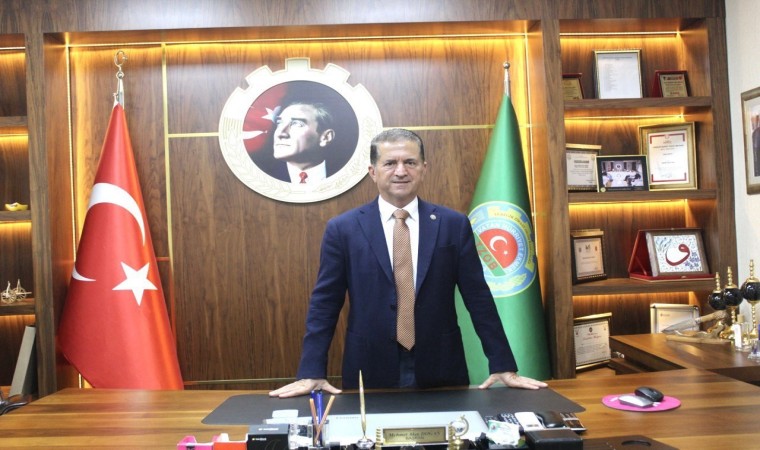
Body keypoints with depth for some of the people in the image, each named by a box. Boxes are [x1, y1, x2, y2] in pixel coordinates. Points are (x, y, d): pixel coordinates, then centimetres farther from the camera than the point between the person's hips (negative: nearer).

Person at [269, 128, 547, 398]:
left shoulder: (454, 225, 0)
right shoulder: (342, 229, -2)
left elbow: (478, 298, 2)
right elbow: (324, 305, -1)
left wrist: (503, 366, 0)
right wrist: (311, 373, -7)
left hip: (440, 372, 1)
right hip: (370, 373, -1)